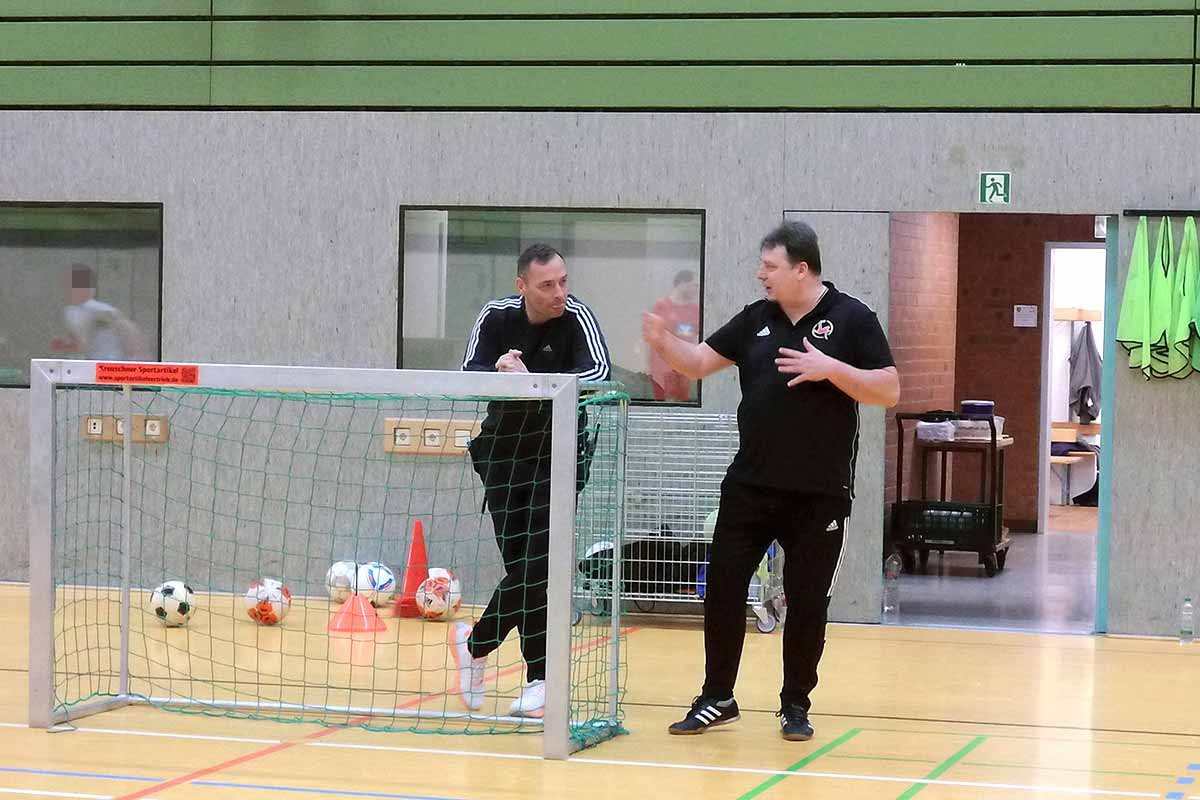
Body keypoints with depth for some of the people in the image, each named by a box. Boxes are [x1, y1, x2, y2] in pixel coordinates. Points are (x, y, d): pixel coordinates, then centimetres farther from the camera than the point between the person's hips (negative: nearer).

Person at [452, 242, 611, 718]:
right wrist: (499, 373, -39)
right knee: (522, 569, 0)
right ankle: (539, 678, 10)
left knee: (538, 567, -9)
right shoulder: (496, 317, -6)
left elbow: (599, 371, -31)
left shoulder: (576, 316, -15)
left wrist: (535, 382, -42)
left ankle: (476, 643, 10)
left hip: (558, 456, -2)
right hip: (503, 452, 2)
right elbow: (468, 373, -17)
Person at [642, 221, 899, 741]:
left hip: (819, 494, -4)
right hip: (750, 485, 4)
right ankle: (717, 699, 16)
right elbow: (701, 362, 10)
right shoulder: (756, 319, 8)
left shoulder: (851, 318, -5)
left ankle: (796, 706, 19)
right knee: (722, 588, 3)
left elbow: (889, 391, -8)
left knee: (807, 601, 4)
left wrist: (831, 369, -20)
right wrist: (664, 342, -9)